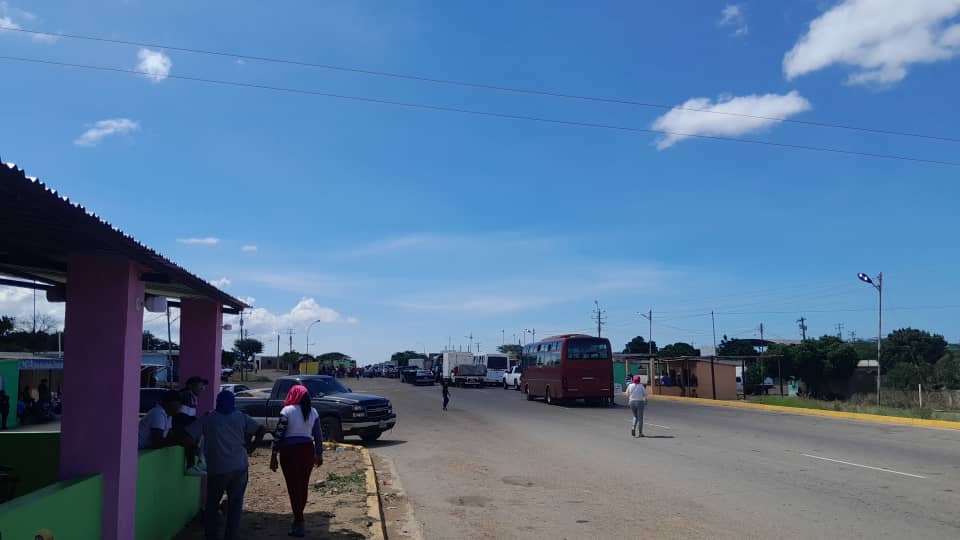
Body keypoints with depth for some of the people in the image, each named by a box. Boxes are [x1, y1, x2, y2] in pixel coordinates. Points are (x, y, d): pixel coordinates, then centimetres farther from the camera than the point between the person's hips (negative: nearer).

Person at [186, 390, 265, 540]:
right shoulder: (241, 417, 5)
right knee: (235, 505, 11)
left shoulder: (207, 419, 0)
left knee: (212, 505, 14)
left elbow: (188, 436, -8)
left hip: (218, 468, -2)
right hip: (240, 467, 2)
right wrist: (251, 448, 6)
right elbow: (261, 430, -1)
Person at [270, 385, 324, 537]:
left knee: (294, 487, 0)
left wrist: (274, 455, -3)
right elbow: (318, 435, 7)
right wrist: (319, 454, 16)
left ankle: (299, 524, -1)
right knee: (303, 486, 16)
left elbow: (279, 434, -9)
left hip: (290, 451, -4)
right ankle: (298, 517, 29)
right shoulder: (313, 412, 5)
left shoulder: (287, 411, -8)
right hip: (308, 450, 5)